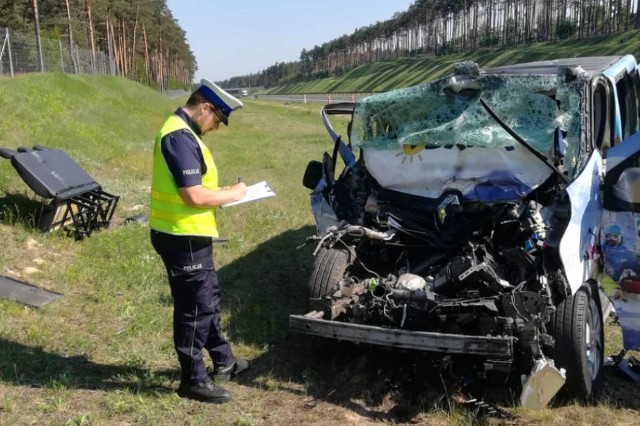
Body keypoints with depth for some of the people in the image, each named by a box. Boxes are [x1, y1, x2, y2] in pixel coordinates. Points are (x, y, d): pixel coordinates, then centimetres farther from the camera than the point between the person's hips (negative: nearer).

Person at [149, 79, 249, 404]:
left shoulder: (183, 133, 13)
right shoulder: (180, 137, -21)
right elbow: (194, 195, -27)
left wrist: (223, 193, 6)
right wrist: (233, 194, -13)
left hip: (188, 234, 11)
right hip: (183, 237, -11)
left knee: (208, 299, 21)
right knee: (195, 308, 1)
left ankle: (223, 361, 36)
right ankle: (193, 380, 16)